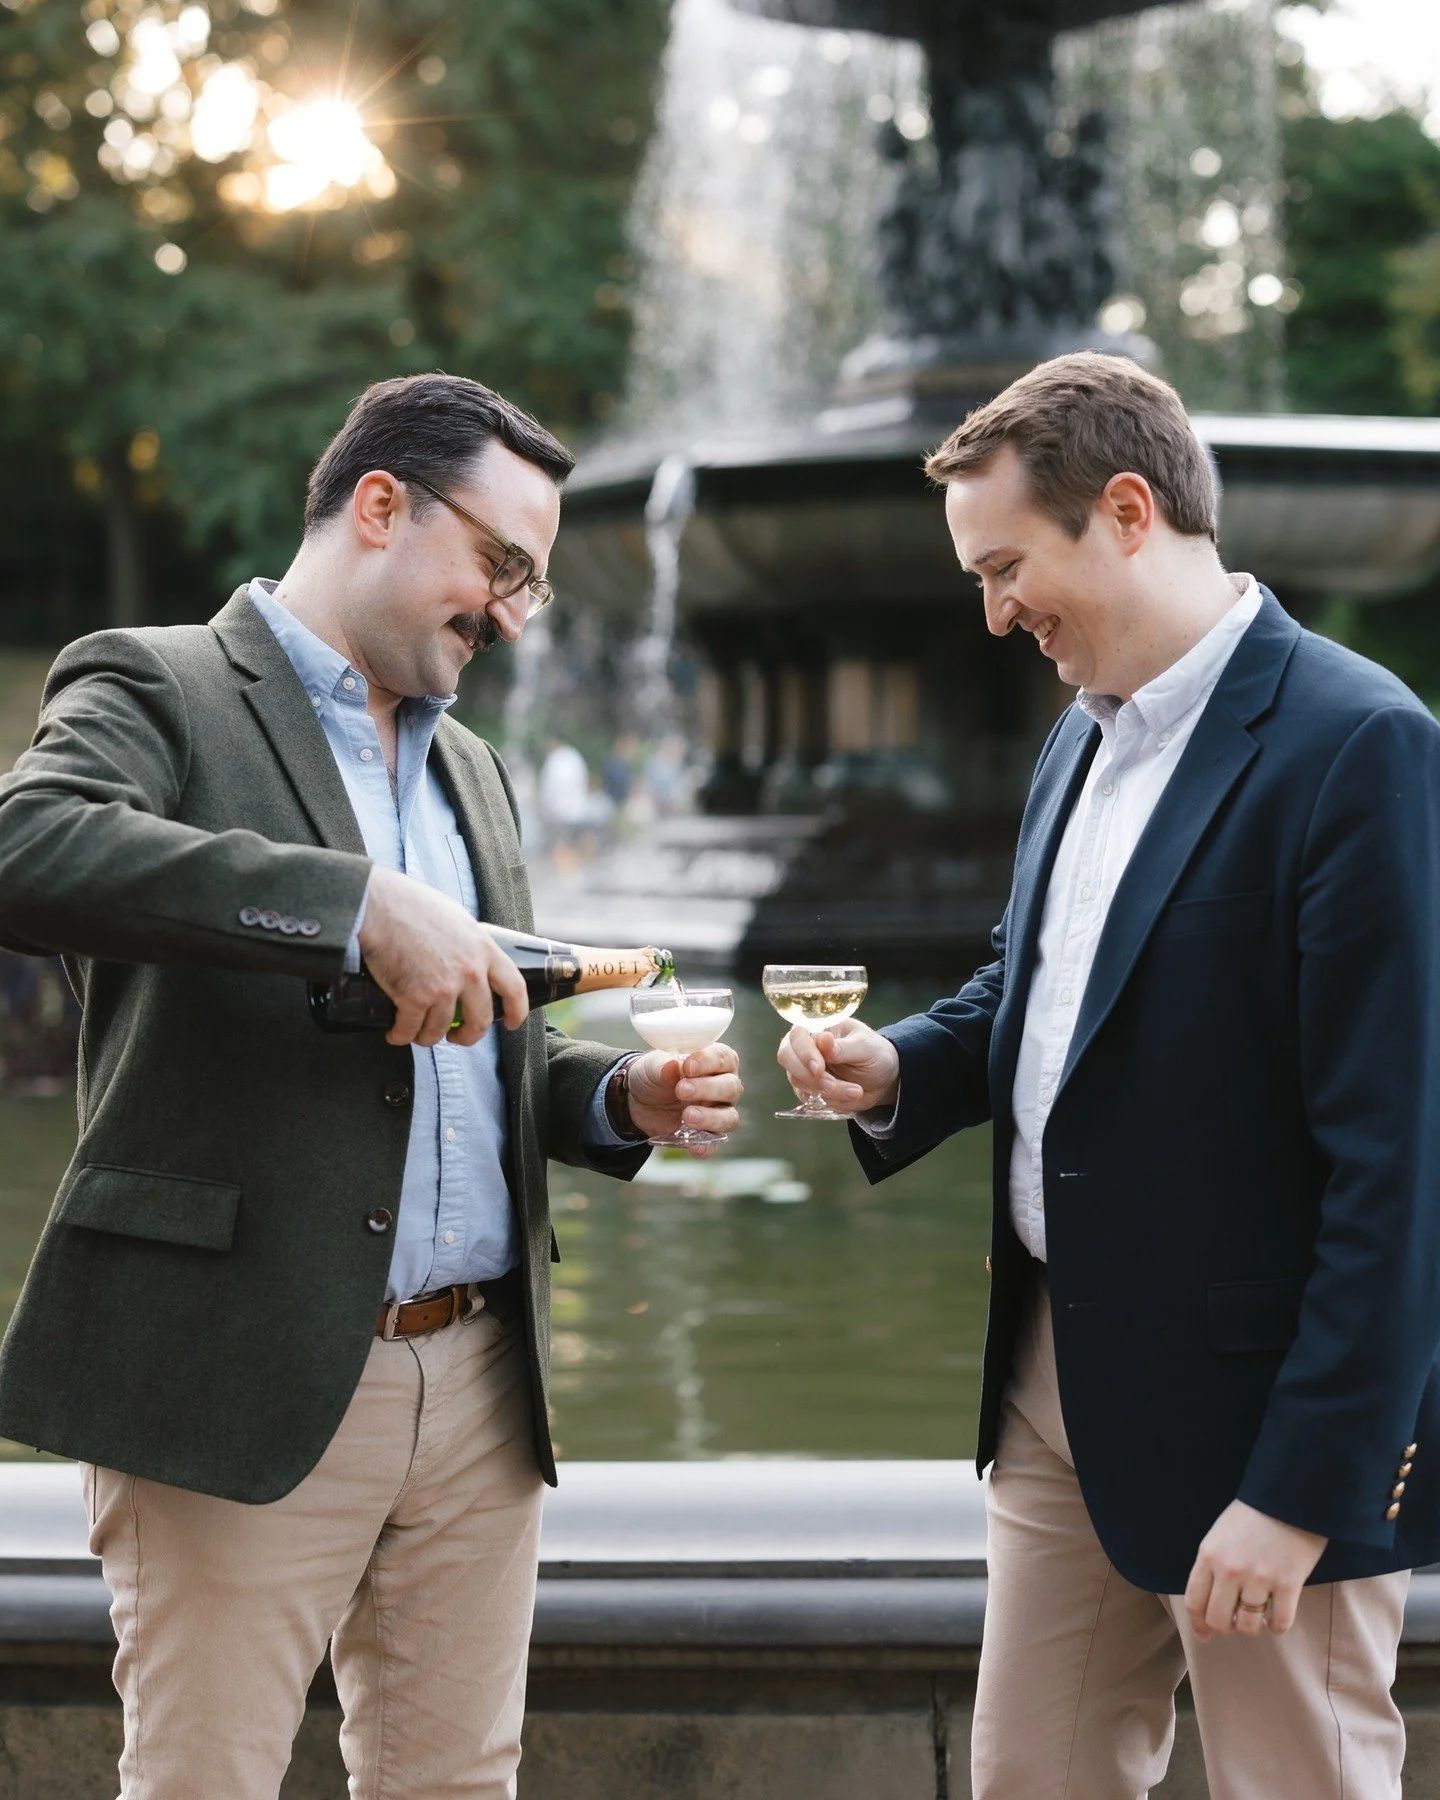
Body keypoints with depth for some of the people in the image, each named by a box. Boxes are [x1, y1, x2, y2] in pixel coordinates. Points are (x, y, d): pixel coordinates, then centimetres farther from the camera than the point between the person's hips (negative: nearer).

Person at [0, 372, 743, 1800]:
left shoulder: (469, 767, 21)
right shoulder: (155, 687, -2)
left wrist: (623, 1099, 5)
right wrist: (358, 905, -29)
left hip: (480, 1387, 7)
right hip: (244, 1387, -6)